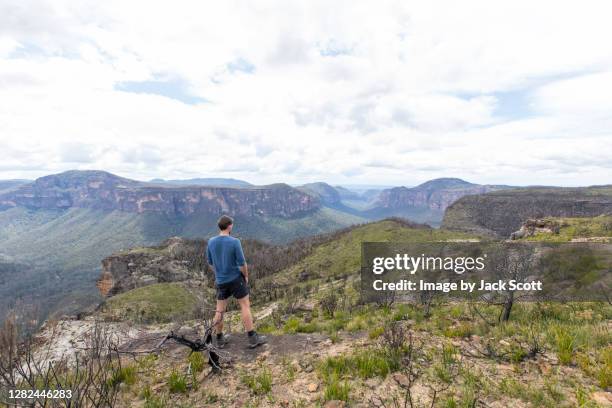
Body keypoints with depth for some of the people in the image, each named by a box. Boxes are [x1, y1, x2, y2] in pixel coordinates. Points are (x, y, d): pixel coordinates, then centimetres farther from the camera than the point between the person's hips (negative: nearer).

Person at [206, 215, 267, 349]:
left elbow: (210, 262, 6)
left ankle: (220, 339, 27)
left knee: (220, 309, 16)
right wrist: (246, 276, 1)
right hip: (236, 279, -4)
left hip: (221, 281, 5)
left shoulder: (211, 242, -6)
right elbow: (242, 263, -17)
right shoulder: (235, 242, -20)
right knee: (245, 306, 4)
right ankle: (252, 338, 7)